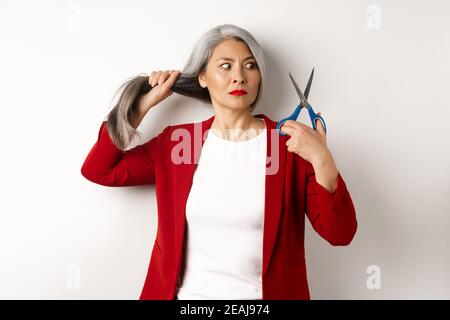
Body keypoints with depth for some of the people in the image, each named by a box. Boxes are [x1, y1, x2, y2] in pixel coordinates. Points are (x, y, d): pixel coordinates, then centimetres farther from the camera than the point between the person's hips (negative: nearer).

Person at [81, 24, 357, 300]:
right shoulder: (176, 140, 0)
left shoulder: (291, 143, -7)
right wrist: (144, 103, -2)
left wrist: (322, 160, -24)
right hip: (184, 293, 2)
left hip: (263, 295, -1)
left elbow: (340, 234, -9)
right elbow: (98, 171, 0)